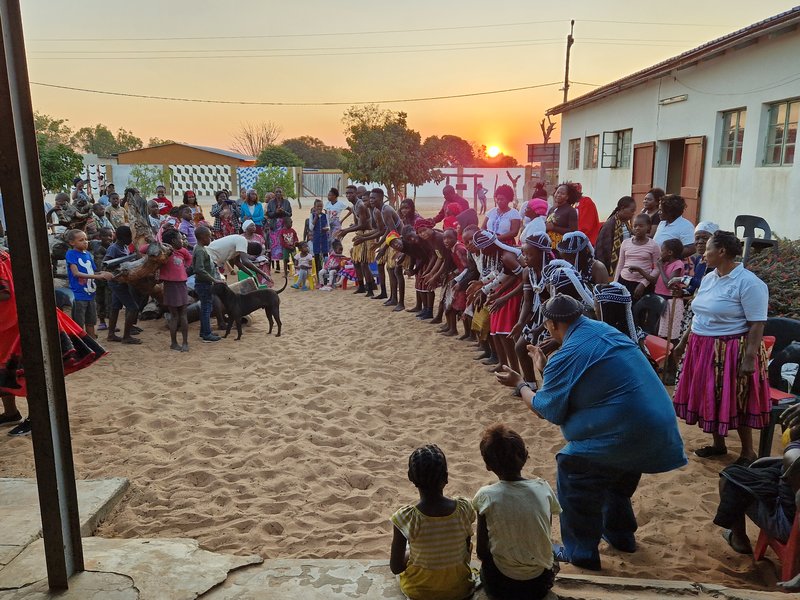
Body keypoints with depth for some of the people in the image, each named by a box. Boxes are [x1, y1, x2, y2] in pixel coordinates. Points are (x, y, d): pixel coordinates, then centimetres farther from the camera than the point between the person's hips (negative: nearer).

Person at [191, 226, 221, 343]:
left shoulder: (200, 248, 11)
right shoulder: (200, 251, -19)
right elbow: (200, 270, -28)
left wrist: (213, 280, 16)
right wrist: (214, 280, -24)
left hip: (205, 283, 10)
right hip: (203, 284, -10)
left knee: (205, 308, 17)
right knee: (206, 308, -2)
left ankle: (204, 331, 26)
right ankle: (207, 334, 5)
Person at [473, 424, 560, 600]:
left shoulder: (486, 496, -18)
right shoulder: (543, 488, -12)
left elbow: (481, 552, -10)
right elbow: (546, 531, 3)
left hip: (501, 586, -2)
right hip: (542, 582, 2)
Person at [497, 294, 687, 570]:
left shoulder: (567, 356, -16)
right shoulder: (604, 330, 8)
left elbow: (546, 410, -5)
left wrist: (519, 385, 9)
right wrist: (545, 367, 28)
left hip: (626, 432, -9)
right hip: (660, 424, 9)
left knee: (573, 471, 8)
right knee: (616, 477, 30)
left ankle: (580, 553, 17)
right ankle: (620, 534, 48)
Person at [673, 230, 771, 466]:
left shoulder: (748, 283, -16)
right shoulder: (709, 278, 9)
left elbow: (757, 325, -19)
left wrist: (750, 358, -23)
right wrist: (683, 342, 19)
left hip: (731, 352, -8)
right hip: (703, 349, 8)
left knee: (735, 402, 2)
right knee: (709, 398, 15)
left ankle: (748, 452, 20)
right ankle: (718, 444, 32)